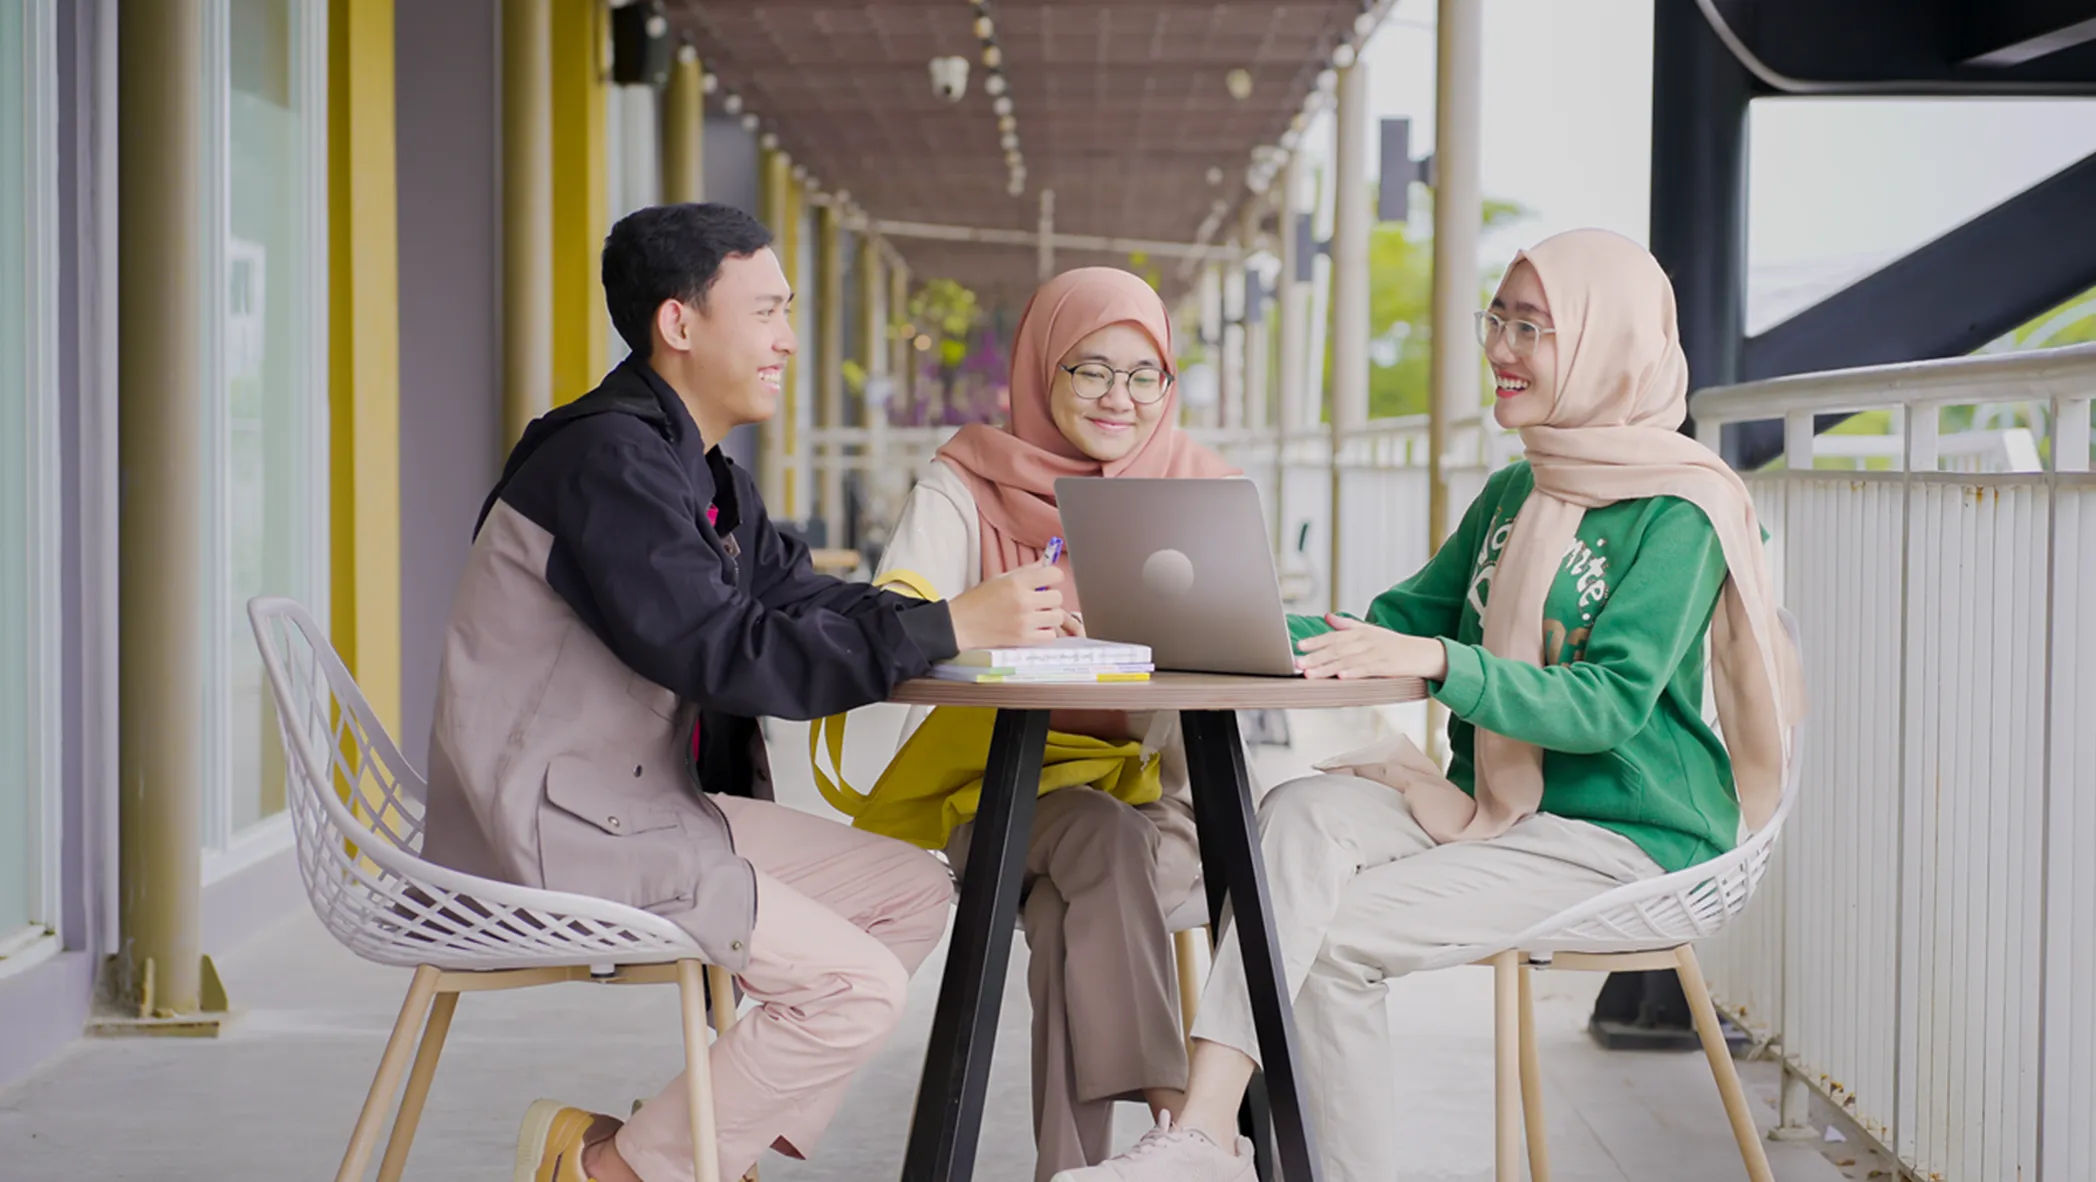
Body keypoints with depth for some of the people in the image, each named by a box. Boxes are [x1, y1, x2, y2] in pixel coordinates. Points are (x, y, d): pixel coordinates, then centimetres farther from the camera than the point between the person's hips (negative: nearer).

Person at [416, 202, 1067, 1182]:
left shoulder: (705, 475, 16)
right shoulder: (607, 459, -18)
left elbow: (804, 601, 14)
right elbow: (723, 652, -26)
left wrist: (997, 616, -1)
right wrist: (949, 630, -25)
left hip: (653, 808, 11)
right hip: (559, 837, -11)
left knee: (914, 892, 8)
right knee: (857, 986, -16)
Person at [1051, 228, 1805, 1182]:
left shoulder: (1676, 514, -11)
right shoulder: (1513, 494, 16)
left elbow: (1611, 704, -21)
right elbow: (1406, 620, 12)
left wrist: (1437, 663, -35)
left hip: (1624, 836, -7)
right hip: (1495, 807, 7)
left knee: (1331, 936, -24)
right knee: (1304, 813, -24)